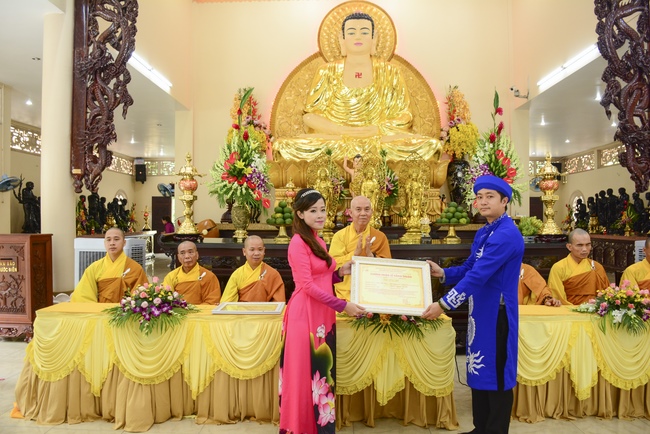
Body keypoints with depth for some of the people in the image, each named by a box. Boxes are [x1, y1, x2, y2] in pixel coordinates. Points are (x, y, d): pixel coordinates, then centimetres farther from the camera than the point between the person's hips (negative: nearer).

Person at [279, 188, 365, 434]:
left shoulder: (318, 240, 13)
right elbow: (307, 286, -18)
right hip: (305, 314, -8)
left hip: (323, 313, 8)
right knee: (306, 372, 2)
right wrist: (343, 306, -17)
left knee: (322, 370, 15)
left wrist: (340, 272, 0)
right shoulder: (298, 243, -13)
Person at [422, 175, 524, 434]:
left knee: (496, 373, 4)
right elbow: (469, 268, 15)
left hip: (497, 315, -9)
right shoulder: (483, 233, 11)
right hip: (480, 312, 9)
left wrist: (444, 304, -26)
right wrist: (442, 273, -4)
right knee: (479, 371, 17)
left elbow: (478, 275, -26)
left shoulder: (507, 234, -20)